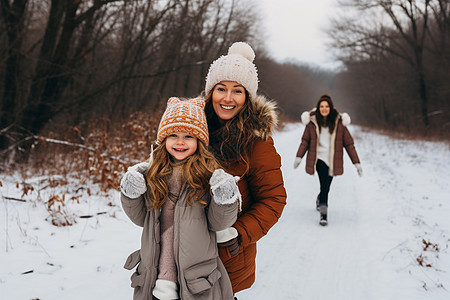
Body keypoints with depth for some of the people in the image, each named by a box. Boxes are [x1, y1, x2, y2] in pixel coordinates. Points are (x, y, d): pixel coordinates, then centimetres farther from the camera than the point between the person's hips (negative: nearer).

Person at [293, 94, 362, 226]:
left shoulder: (339, 122, -3)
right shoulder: (312, 122, -2)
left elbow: (348, 143, 1)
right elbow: (305, 140, 8)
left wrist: (356, 163, -2)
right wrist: (299, 157, -3)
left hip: (332, 160, 2)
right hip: (318, 158, -2)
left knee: (326, 186, 11)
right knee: (325, 184, -19)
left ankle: (320, 199, 46)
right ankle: (323, 214, -13)